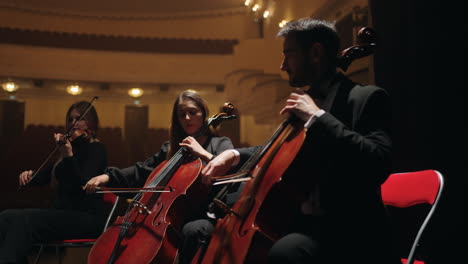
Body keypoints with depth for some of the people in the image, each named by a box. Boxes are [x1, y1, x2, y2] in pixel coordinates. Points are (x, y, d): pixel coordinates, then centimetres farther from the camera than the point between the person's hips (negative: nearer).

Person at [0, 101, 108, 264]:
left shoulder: (96, 150, -4)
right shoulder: (72, 146, 19)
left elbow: (82, 184, -20)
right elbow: (47, 175, 26)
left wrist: (69, 156, -34)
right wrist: (29, 176, 4)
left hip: (87, 218, -8)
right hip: (64, 211, 8)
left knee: (24, 220, -28)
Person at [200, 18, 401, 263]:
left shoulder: (366, 97, -9)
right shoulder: (305, 102, 14)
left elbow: (377, 164, -26)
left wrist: (318, 116, -21)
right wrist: (235, 154, 13)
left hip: (348, 232, -8)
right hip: (301, 220, 8)